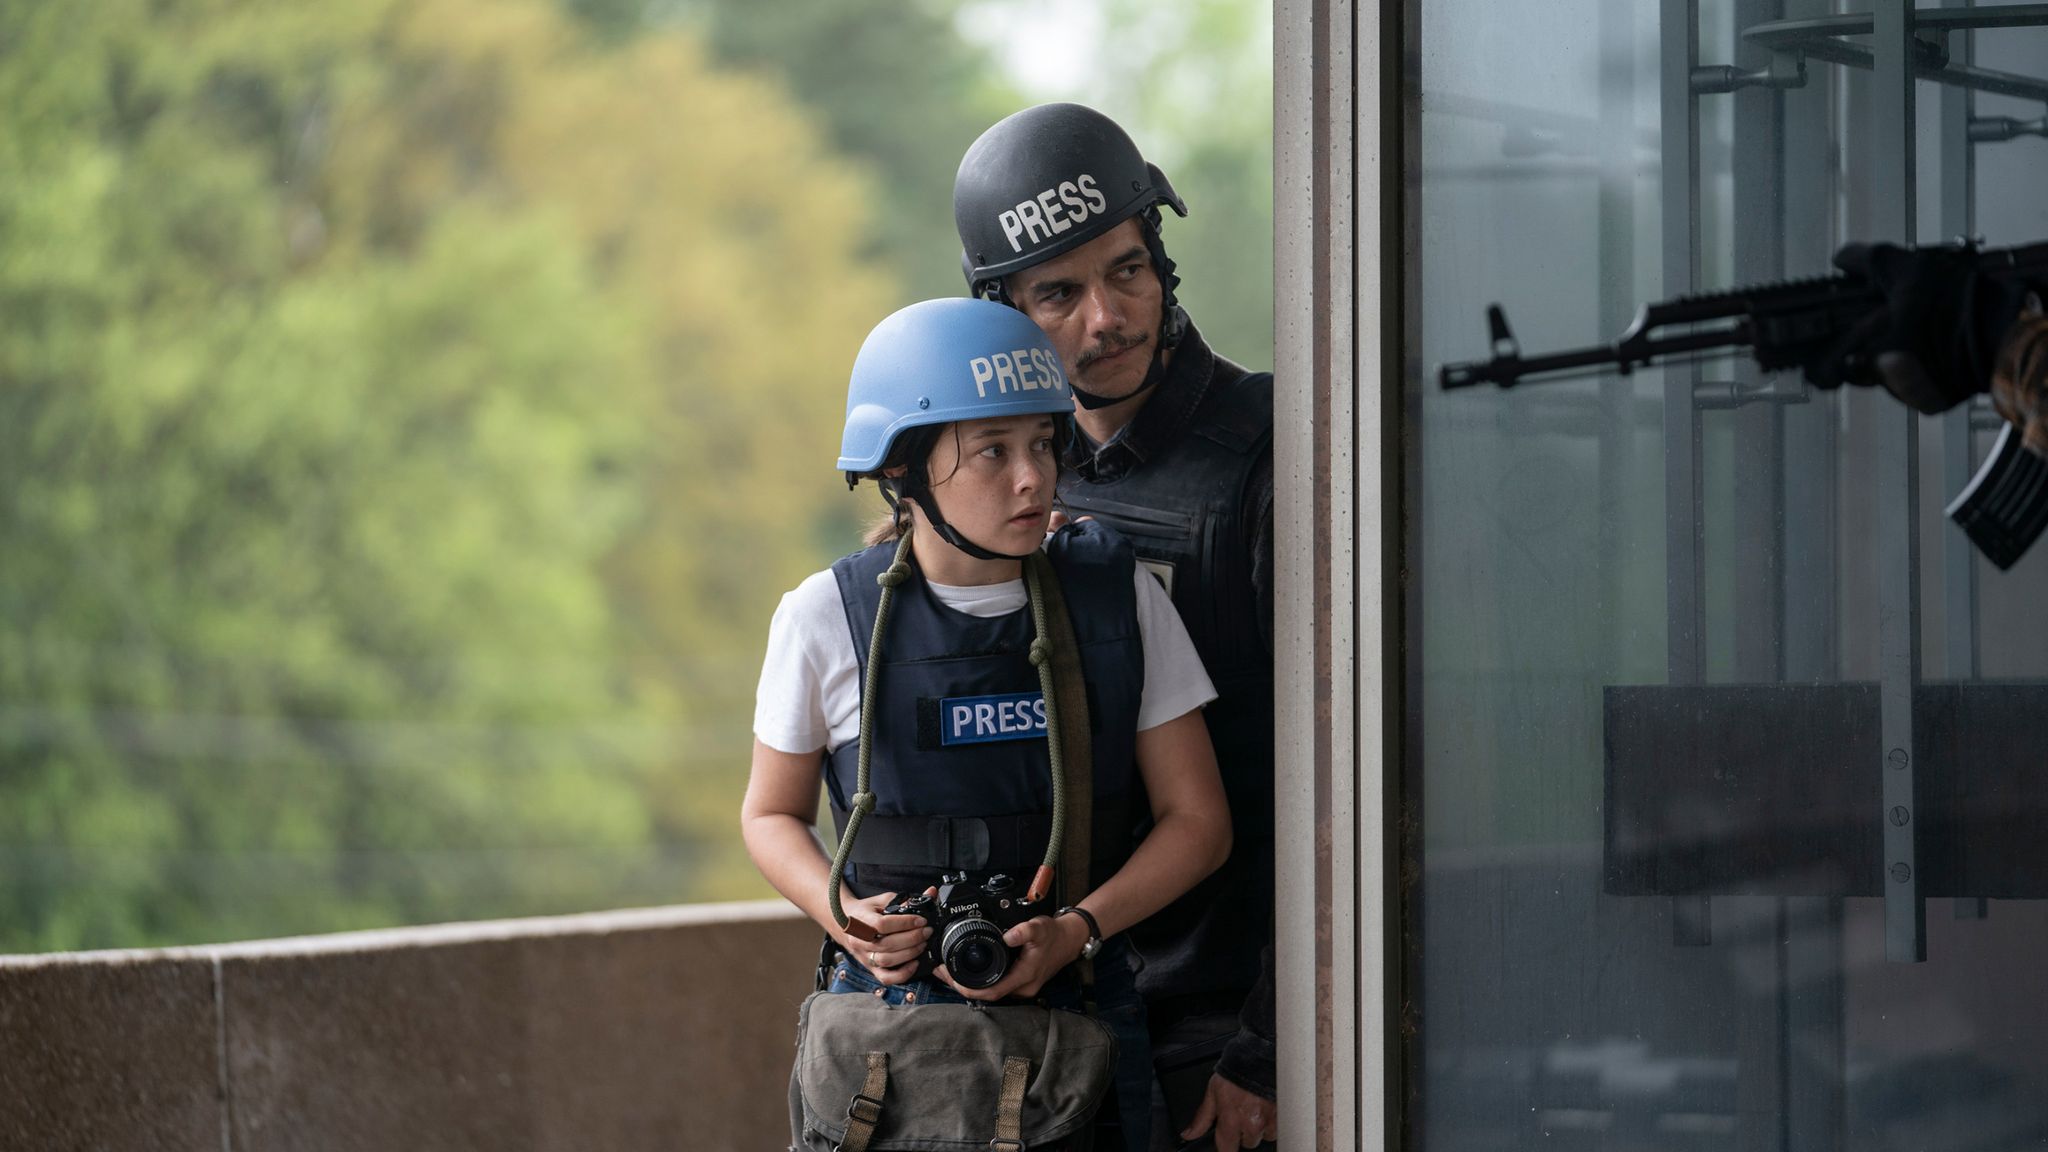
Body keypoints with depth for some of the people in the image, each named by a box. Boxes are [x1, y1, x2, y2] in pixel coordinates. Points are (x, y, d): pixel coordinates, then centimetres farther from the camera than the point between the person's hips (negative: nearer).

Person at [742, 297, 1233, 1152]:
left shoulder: (1119, 594, 0)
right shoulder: (828, 619, -2)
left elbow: (1197, 821, 4)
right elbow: (773, 814, 11)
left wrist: (1076, 931, -12)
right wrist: (846, 917, -9)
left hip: (1080, 1008, 1)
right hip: (892, 1009, -1)